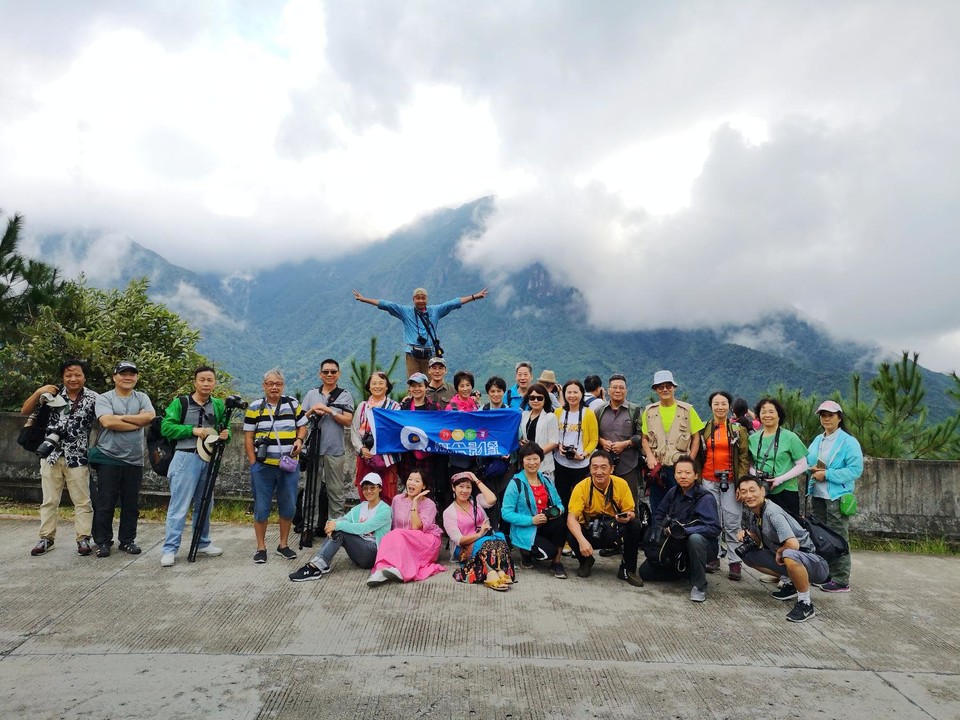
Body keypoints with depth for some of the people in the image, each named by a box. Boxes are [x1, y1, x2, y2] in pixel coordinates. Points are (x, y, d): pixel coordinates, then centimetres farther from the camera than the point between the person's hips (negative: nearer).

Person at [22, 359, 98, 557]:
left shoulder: (93, 398, -5)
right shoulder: (53, 394, 1)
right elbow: (24, 411, 3)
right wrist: (38, 392, -12)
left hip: (78, 457, -2)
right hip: (51, 455, 2)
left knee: (82, 501, 2)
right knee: (49, 500, 11)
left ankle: (83, 539, 9)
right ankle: (46, 539, 21)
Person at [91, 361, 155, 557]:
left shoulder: (142, 398, 10)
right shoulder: (105, 399, 1)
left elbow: (150, 416, -8)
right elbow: (107, 422, -17)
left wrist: (120, 417, -11)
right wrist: (138, 422, -11)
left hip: (134, 460, 3)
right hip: (109, 458, -3)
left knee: (131, 504, 9)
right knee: (105, 503, 3)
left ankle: (127, 540, 20)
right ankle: (102, 541, 16)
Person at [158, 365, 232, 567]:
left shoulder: (219, 406, 9)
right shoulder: (180, 403, -4)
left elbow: (225, 428, 15)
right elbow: (166, 427, -8)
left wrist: (225, 434, -8)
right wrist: (192, 430, -18)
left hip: (209, 459, 5)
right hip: (186, 458, -5)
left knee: (204, 504, 15)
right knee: (179, 505, -5)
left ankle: (203, 543, 28)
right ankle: (169, 549, 2)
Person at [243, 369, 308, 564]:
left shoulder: (293, 404, 5)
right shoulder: (255, 407, 1)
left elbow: (302, 426, 12)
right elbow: (248, 438, 3)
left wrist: (299, 440, -9)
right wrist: (253, 463, -3)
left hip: (289, 466, 2)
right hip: (263, 466, -2)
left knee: (288, 507, 8)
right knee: (261, 508, 5)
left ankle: (284, 545, 24)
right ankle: (261, 548, 19)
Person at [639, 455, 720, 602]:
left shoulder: (705, 498, -21)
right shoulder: (673, 492, -2)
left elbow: (714, 529, -32)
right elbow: (658, 514, 9)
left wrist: (684, 531, -37)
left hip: (701, 546, -6)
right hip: (676, 546, 6)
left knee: (695, 538, -41)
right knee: (645, 571, -2)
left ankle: (699, 585, -21)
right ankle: (688, 570, 15)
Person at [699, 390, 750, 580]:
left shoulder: (738, 429, 4)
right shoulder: (704, 429, 8)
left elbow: (744, 458, 1)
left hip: (730, 482, -2)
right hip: (709, 481, 2)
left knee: (732, 523, -2)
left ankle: (734, 562, 5)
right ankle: (712, 557, 17)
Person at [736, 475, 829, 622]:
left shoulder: (772, 512, -24)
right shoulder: (751, 514, 2)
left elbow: (793, 544, -34)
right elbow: (760, 542, 15)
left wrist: (779, 552, -14)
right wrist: (747, 534, -5)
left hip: (814, 561, -9)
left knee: (789, 555, -40)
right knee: (748, 555, 5)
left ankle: (806, 603, -17)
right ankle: (791, 584, 14)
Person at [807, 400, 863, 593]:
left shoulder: (848, 442, -8)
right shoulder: (817, 440, 14)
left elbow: (856, 469, -16)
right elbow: (807, 461, 20)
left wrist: (827, 474, -18)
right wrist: (812, 468, -3)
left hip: (837, 496, -8)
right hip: (818, 495, 8)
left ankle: (841, 581, 5)